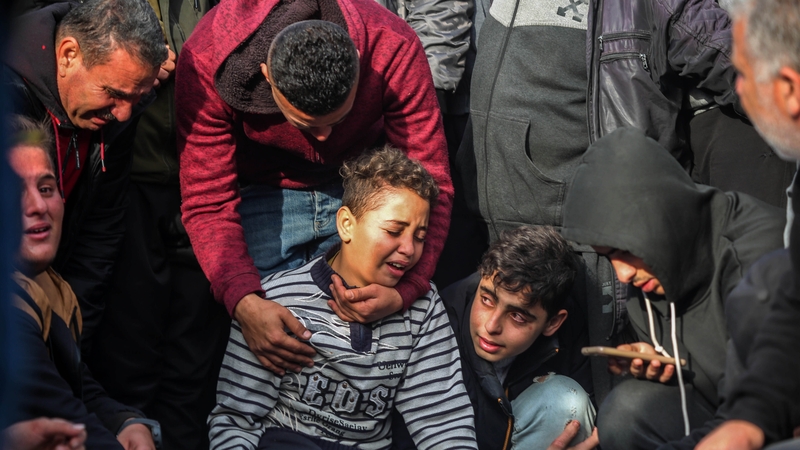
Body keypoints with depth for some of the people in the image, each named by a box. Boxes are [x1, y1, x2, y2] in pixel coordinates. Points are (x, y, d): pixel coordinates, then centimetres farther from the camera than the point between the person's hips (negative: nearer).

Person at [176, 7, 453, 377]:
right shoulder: (205, 63, -33)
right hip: (264, 190, -1)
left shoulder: (395, 50, -32)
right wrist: (244, 303, -46)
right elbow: (207, 201, -29)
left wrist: (404, 290, -42)